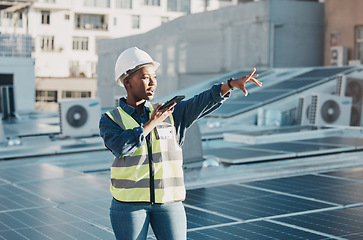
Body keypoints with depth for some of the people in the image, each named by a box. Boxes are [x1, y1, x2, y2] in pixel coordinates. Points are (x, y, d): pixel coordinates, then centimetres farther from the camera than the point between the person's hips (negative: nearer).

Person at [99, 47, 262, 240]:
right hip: (129, 203, -2)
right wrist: (152, 123, -15)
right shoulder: (110, 120, 0)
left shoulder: (169, 113, 8)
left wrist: (232, 84, -19)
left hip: (168, 202, 2)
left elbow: (200, 103, -5)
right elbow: (121, 146, -19)